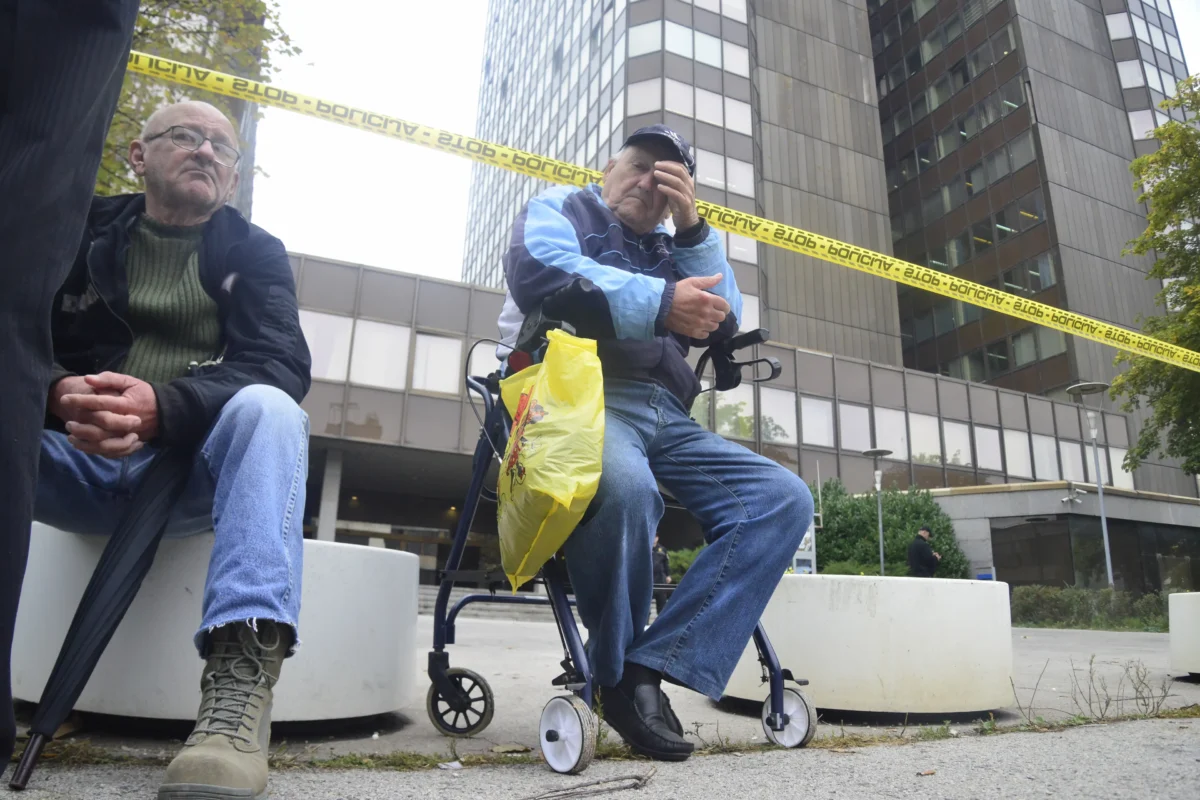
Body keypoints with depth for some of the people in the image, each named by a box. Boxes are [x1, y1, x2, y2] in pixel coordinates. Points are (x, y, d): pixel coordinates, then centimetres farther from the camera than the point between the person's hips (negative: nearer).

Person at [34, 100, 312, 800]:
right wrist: (59, 394, -24)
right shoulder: (81, 231, 14)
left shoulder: (255, 253, 10)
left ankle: (239, 691, -44)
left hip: (193, 470, -1)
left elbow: (283, 366, -8)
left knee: (267, 409, -31)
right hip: (77, 465, 2)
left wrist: (164, 405, -27)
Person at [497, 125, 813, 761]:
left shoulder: (670, 250, 32)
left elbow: (724, 322, 14)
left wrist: (691, 224, 8)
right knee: (624, 484, -39)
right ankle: (615, 672, -12)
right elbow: (538, 270, -9)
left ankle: (653, 667, -21)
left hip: (665, 418, 7)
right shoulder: (559, 209, 16)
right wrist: (657, 302, -16)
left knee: (784, 498, -12)